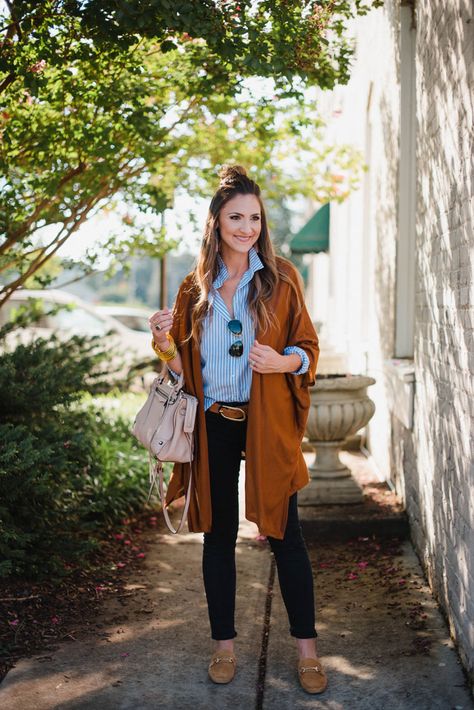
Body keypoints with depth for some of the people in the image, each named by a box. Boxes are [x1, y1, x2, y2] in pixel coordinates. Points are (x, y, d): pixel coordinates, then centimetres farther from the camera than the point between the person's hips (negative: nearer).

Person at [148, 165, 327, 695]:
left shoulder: (280, 278, 0)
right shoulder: (195, 287, 6)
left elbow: (308, 348, 2)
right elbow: (182, 368, 11)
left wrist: (280, 361, -19)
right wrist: (164, 342, -10)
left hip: (267, 421, -2)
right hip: (213, 424, 2)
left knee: (283, 531, 1)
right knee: (218, 532, 10)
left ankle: (306, 648, 14)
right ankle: (224, 643, 24)